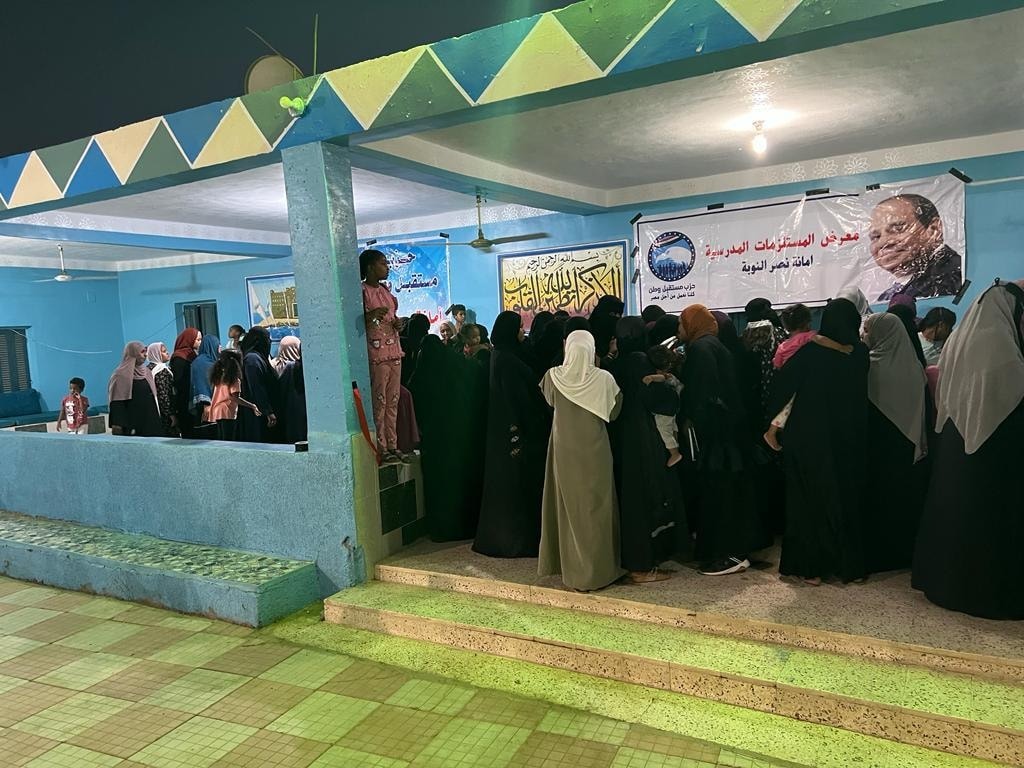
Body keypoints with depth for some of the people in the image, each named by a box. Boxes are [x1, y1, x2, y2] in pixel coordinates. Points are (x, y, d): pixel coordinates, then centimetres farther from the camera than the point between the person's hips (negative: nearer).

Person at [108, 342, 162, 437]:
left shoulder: (147, 372, 14)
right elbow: (116, 403, -11)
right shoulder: (121, 375, -6)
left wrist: (157, 418, 13)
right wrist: (117, 426, -19)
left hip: (149, 421, 6)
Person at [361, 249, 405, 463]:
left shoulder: (385, 290, 16)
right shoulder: (362, 291, -8)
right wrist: (371, 316, -27)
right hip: (376, 352, -8)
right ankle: (381, 448, 1)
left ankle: (392, 445, 16)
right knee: (378, 402, -6)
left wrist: (398, 324, 5)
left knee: (393, 401, 9)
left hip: (393, 350, 8)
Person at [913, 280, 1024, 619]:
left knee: (952, 507, 13)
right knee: (988, 513, 0)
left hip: (953, 439, 8)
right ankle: (987, 590, 7)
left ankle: (942, 578, 21)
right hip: (990, 443, -8)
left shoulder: (959, 339, 8)